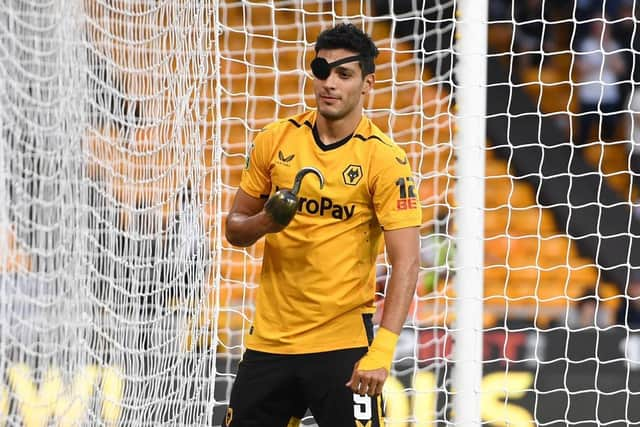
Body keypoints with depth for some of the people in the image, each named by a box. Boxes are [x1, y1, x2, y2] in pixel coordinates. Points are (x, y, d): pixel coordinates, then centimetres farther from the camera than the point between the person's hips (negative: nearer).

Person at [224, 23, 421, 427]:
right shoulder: (276, 140, 4)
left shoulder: (384, 158, -9)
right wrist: (263, 223, -12)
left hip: (343, 345, -4)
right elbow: (235, 227, 12)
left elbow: (406, 260, -15)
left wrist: (383, 348, -25)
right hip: (269, 338, 4)